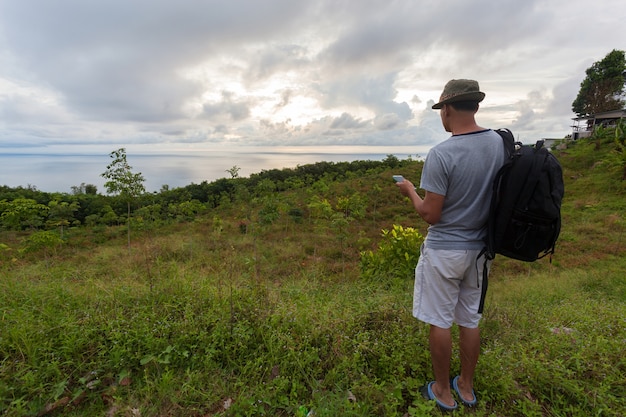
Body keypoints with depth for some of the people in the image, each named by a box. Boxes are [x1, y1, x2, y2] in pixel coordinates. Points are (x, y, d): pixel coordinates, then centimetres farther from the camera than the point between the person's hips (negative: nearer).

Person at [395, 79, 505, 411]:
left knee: (440, 322, 11)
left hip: (444, 250, -6)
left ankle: (443, 392, 31)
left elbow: (430, 215, -19)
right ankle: (466, 387, 39)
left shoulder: (440, 154, -21)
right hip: (479, 248, 7)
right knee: (470, 320, 20)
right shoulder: (500, 143, -1)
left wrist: (410, 191, -2)